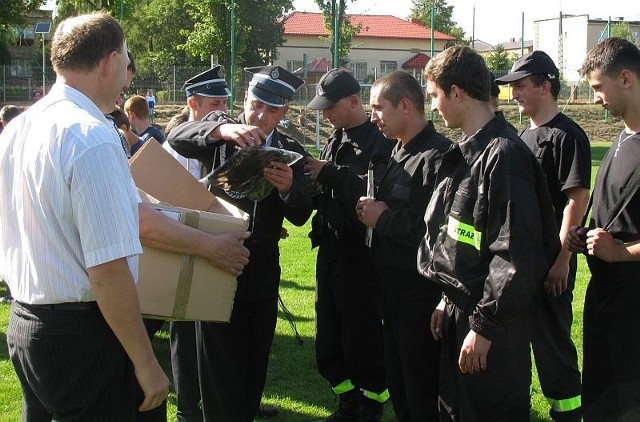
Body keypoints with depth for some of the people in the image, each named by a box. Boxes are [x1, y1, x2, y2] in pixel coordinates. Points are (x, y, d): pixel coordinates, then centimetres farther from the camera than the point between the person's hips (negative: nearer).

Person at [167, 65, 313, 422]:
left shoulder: (291, 152, 5)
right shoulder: (220, 131, 0)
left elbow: (301, 215, -3)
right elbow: (178, 138, -20)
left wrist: (289, 188, -26)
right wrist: (221, 130, -38)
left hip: (262, 273, 3)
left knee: (255, 362, 14)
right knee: (219, 365, -1)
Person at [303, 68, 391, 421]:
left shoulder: (380, 142, -12)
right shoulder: (334, 142, 15)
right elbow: (323, 196, 13)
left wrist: (329, 174, -22)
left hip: (360, 256, -8)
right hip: (330, 252, 9)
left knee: (362, 339, 0)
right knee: (328, 343, 15)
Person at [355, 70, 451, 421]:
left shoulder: (438, 156, -19)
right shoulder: (399, 152, 13)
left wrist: (384, 219, -17)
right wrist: (371, 209, 3)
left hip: (421, 290, -9)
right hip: (393, 284, 10)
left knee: (421, 387, 2)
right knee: (396, 377, 19)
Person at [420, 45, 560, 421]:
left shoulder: (505, 154, -19)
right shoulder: (467, 152, 12)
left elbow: (517, 256, -24)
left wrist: (484, 326, -21)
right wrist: (450, 301, 15)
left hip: (494, 323, -9)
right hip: (462, 310, 9)